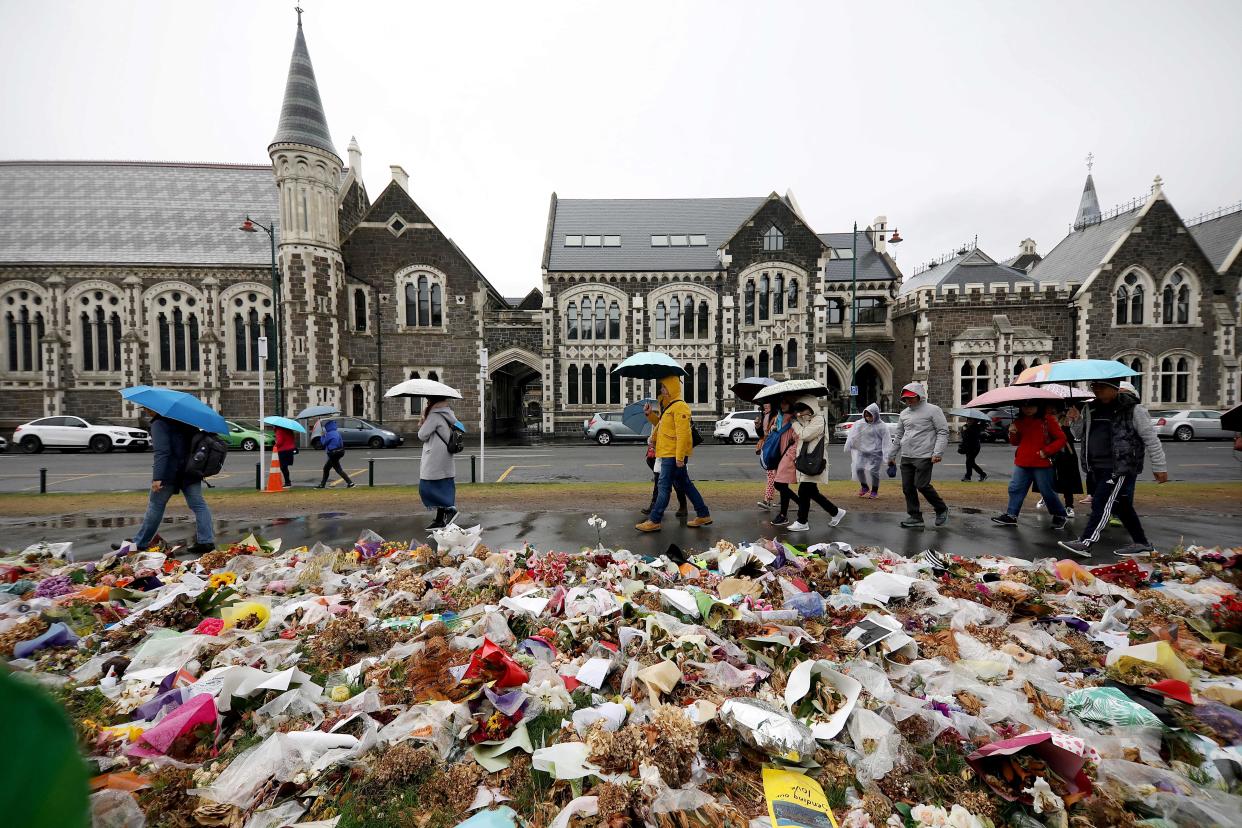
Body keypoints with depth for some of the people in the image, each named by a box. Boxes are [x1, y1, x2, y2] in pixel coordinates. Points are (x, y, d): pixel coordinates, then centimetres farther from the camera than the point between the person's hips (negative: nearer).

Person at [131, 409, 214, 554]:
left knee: (155, 506, 10)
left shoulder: (159, 423, -10)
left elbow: (161, 452, -20)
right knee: (198, 505, 3)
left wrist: (157, 477, -23)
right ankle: (206, 541, -3)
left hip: (169, 472, -6)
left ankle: (140, 543, 24)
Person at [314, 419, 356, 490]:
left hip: (333, 454, -9)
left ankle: (350, 483, -11)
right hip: (338, 452, 9)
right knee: (326, 468, 19)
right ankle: (322, 484, 26)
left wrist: (323, 436, 10)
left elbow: (323, 443, -6)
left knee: (339, 469, -6)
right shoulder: (337, 433, 11)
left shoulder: (329, 434, -14)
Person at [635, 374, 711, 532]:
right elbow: (660, 423, 31)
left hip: (673, 455, -10)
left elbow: (683, 434, -21)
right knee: (686, 485, 14)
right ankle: (703, 515, 21)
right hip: (670, 454, 10)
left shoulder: (680, 406, -15)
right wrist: (650, 414, 12)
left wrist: (680, 457, -24)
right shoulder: (668, 406, 17)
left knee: (664, 487, -5)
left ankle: (655, 521, 1)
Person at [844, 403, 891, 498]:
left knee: (873, 471, -1)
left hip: (876, 453, -3)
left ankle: (874, 491, 21)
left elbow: (886, 441, -9)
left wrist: (887, 456, -14)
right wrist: (848, 447, -1)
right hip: (862, 452, 3)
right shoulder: (860, 424, 0)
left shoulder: (882, 426, -8)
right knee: (858, 468, -4)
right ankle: (864, 487, 21)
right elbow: (852, 436, 3)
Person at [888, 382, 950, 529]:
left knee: (921, 485, -9)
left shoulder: (932, 410, -3)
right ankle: (915, 517, 14)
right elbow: (899, 436, 22)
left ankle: (941, 509, 16)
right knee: (907, 487, 4)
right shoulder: (904, 414, 16)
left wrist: (938, 452, -15)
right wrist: (892, 455, 21)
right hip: (906, 457, 7)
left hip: (923, 456, -6)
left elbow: (943, 432, -6)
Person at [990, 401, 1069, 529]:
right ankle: (1011, 515, 13)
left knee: (1047, 491, 4)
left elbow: (1061, 439, -5)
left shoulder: (1048, 419, -4)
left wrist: (1046, 451, -14)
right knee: (1015, 488, 5)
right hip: (1022, 462, 4)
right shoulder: (1019, 421, 7)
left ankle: (1060, 515, 25)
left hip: (1041, 463, -4)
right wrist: (1013, 434, -6)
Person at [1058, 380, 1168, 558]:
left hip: (1122, 468, -7)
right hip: (1097, 468, 7)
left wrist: (1160, 467, -3)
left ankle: (1084, 543, -11)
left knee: (1102, 503, -10)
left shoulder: (1133, 409, -7)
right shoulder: (1090, 409, 9)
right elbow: (1081, 434, 19)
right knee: (1121, 506, 16)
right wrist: (1077, 421, -3)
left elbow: (1151, 438, -4)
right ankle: (1141, 543, 29)